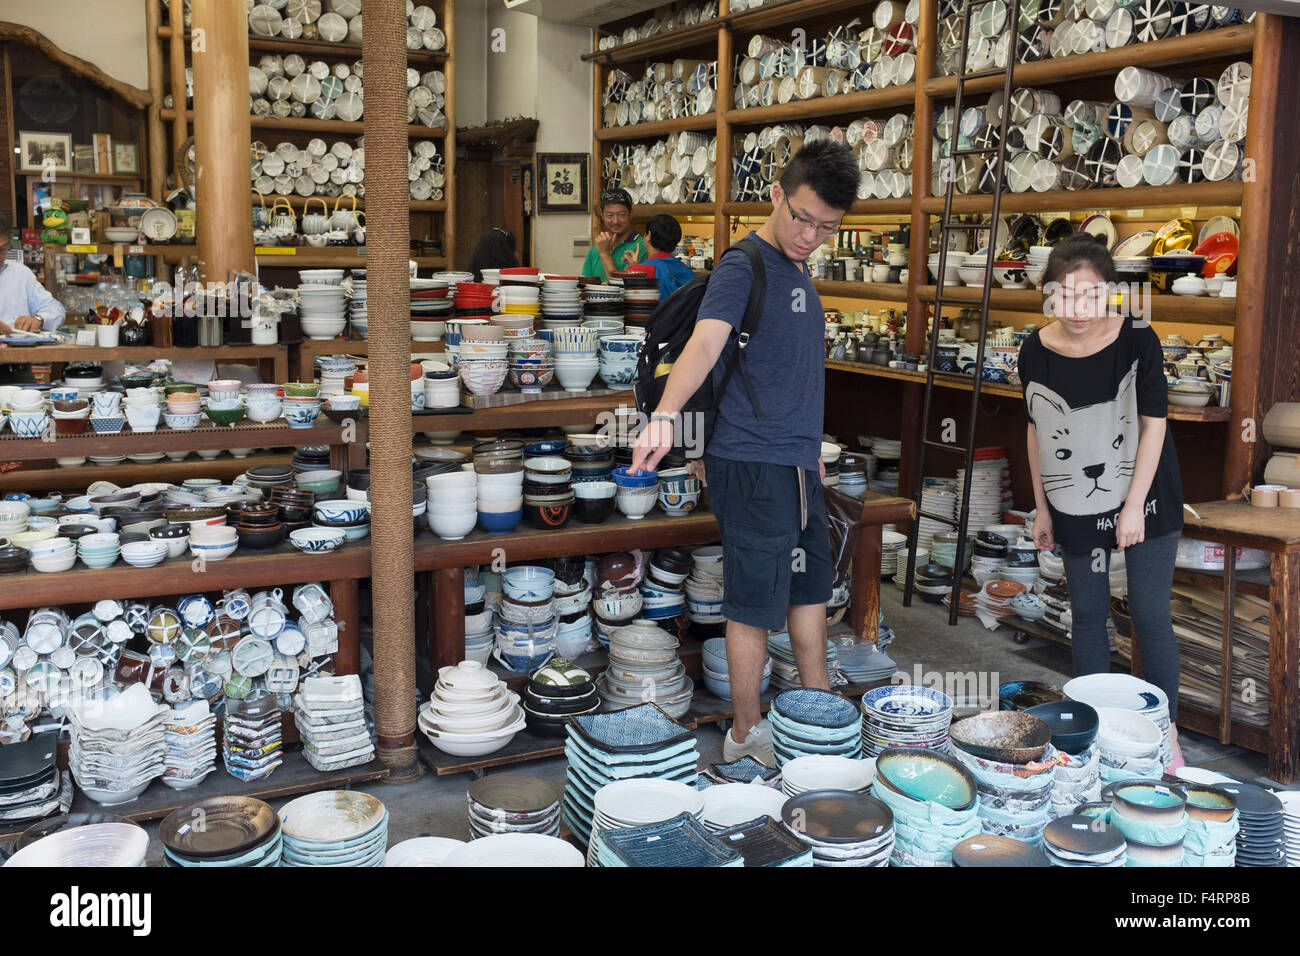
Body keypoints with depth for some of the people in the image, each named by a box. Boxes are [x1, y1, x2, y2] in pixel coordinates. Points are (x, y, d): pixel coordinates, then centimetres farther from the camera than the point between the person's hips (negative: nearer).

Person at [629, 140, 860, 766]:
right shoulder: (742, 269, -14)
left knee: (811, 588, 19)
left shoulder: (797, 270, 14)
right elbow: (705, 343, -31)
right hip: (752, 463, -9)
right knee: (756, 606, 0)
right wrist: (665, 415, -47)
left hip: (797, 462, 9)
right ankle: (746, 735, 15)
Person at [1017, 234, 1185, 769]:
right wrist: (1042, 507, 6)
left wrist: (1134, 505, -14)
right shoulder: (1037, 351, -7)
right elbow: (1037, 431, 3)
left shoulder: (1138, 341, -15)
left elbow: (1153, 425, -11)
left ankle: (1165, 731, 16)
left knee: (1150, 616, 0)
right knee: (1087, 613, 10)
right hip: (1075, 505, 3)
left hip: (1144, 499, -2)